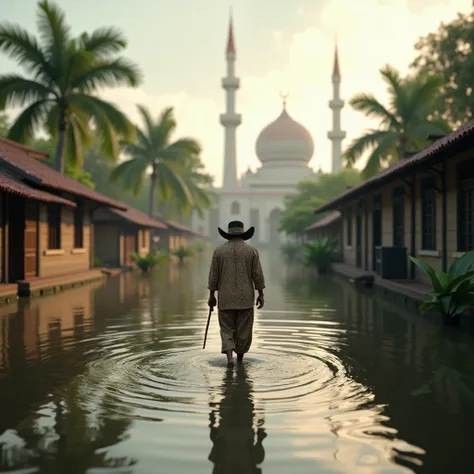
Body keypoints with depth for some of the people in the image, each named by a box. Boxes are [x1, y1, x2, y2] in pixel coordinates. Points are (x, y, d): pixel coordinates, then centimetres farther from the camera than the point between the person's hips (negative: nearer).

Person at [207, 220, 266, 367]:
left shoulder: (219, 250, -1)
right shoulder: (252, 250, -2)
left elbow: (213, 275, -1)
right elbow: (257, 274, -4)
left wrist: (211, 295, 6)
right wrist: (261, 295, 2)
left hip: (226, 297, 0)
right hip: (245, 297, 0)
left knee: (227, 329, 7)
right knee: (243, 330, 11)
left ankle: (230, 358, -12)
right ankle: (240, 359, 19)